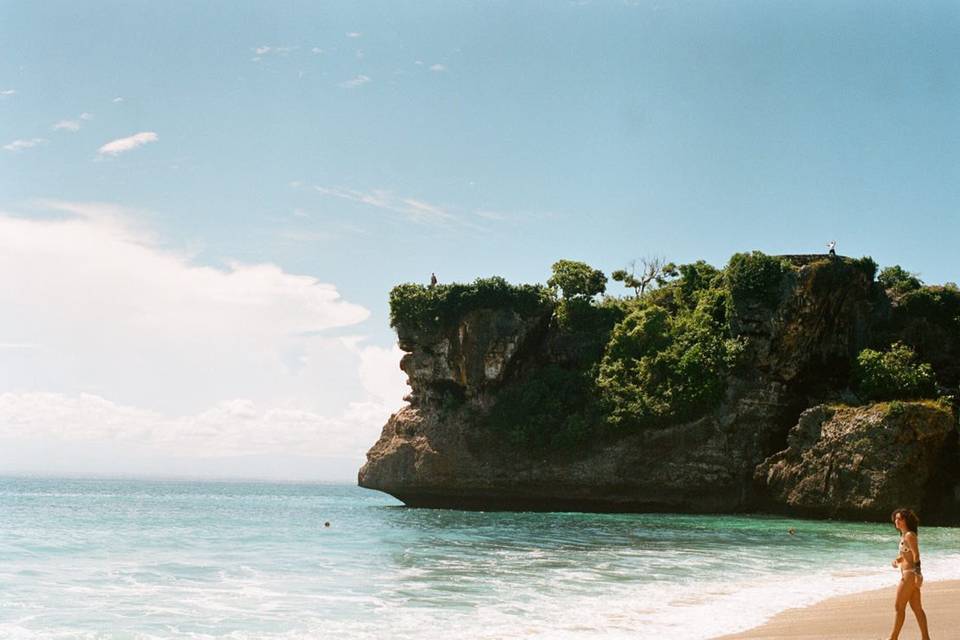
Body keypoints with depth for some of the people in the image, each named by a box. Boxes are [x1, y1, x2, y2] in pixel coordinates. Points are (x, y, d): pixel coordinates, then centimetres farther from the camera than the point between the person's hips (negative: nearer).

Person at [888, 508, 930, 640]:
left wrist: (917, 575, -24)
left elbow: (916, 556, -19)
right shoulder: (904, 535, 14)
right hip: (908, 575, 9)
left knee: (899, 607, -2)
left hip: (910, 574, -9)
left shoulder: (909, 535, -14)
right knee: (917, 608, 10)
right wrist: (898, 559, 7)